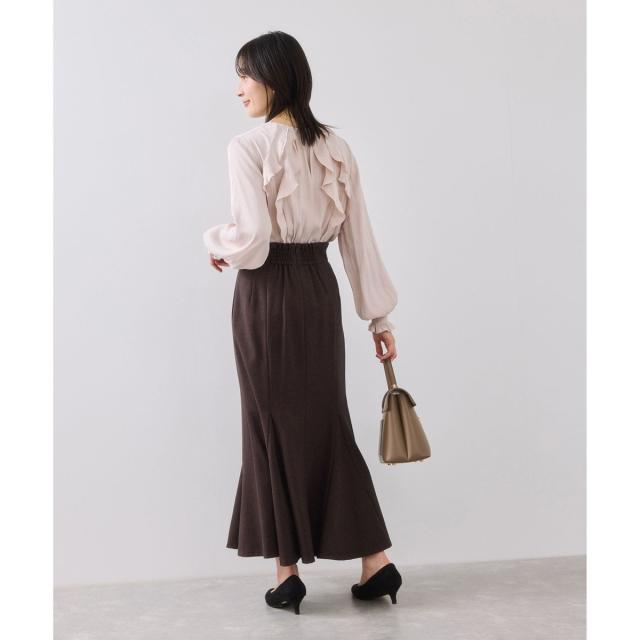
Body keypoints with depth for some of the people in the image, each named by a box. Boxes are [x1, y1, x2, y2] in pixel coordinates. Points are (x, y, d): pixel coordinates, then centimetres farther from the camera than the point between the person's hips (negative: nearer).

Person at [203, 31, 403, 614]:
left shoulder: (248, 147, -12)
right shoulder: (336, 148, 5)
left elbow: (251, 240, -18)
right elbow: (358, 236, 5)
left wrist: (216, 243, 4)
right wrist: (379, 315, 9)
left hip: (267, 296, -5)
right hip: (320, 289, 5)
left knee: (274, 425, 7)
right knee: (327, 422, 13)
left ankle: (288, 570, 16)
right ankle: (376, 560, 14)